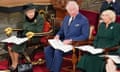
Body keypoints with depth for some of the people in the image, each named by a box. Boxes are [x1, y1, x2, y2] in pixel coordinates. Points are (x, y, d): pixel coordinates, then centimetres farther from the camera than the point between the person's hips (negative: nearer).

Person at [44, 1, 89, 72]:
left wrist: (71, 40, -21)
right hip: (64, 42, 7)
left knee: (58, 51, -30)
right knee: (47, 49, -14)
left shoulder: (84, 20, -7)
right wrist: (58, 35, -1)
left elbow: (85, 36, -13)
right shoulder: (66, 18, 15)